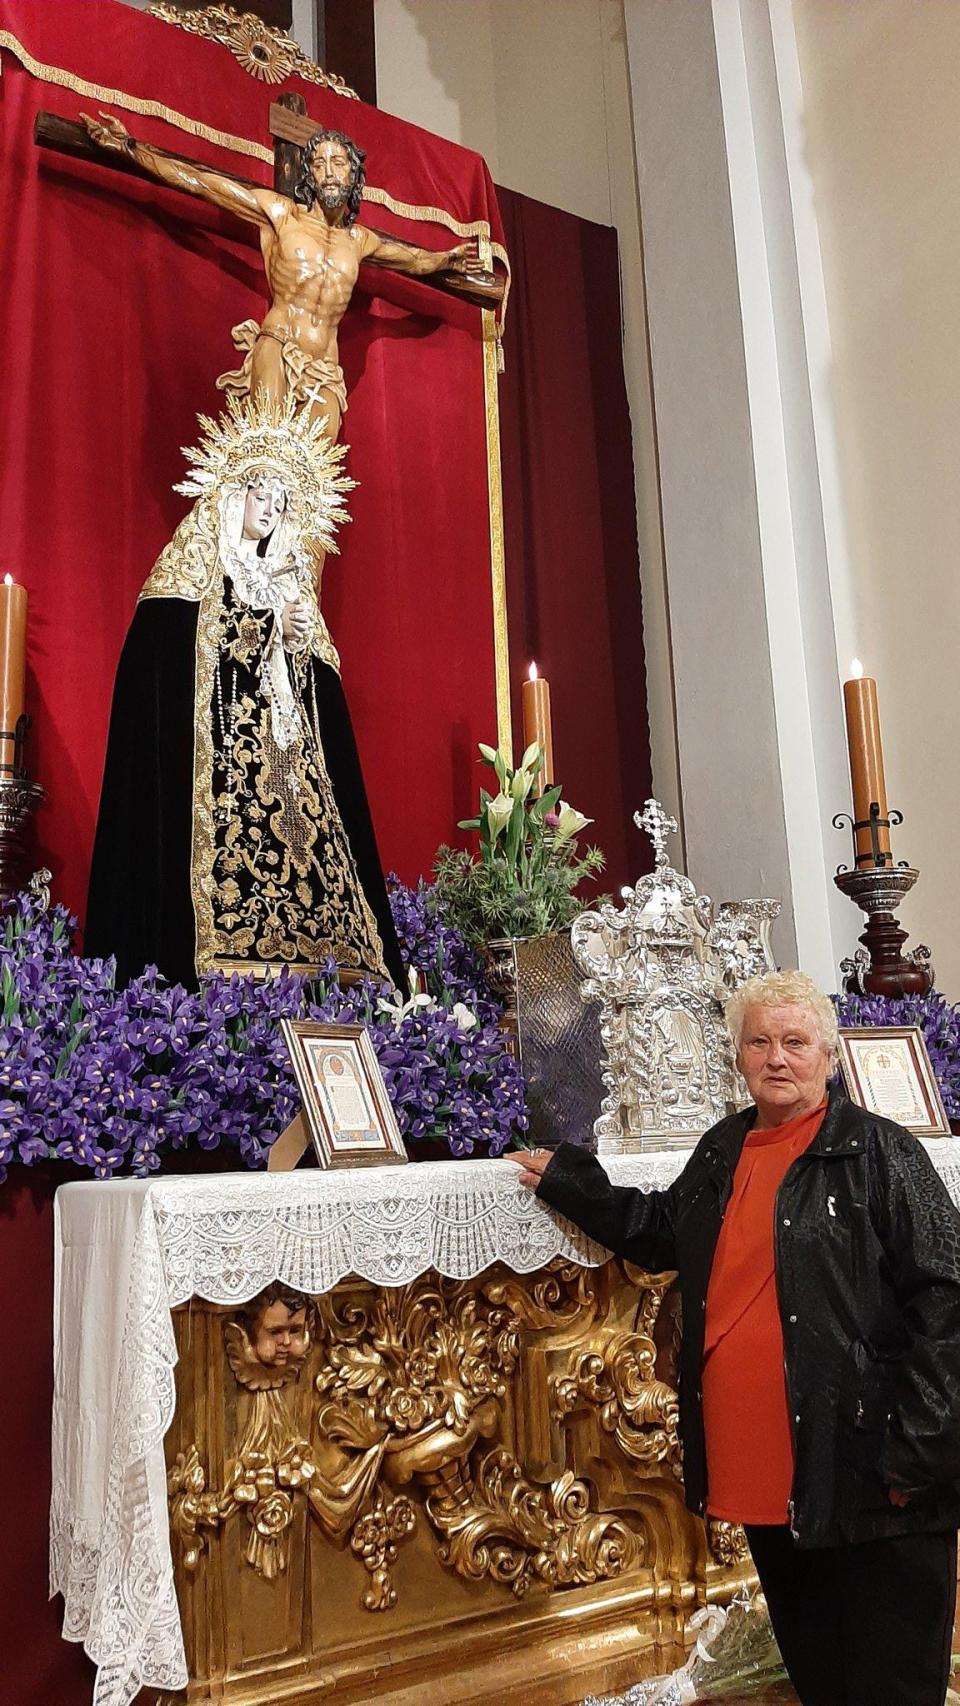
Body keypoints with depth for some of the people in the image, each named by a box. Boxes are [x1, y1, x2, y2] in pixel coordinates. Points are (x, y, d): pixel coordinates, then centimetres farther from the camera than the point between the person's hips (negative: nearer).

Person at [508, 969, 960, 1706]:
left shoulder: (882, 1153, -10)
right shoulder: (723, 1148, 10)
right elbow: (662, 1231, 25)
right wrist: (569, 1183, 22)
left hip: (861, 1466, -6)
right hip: (756, 1467, 6)